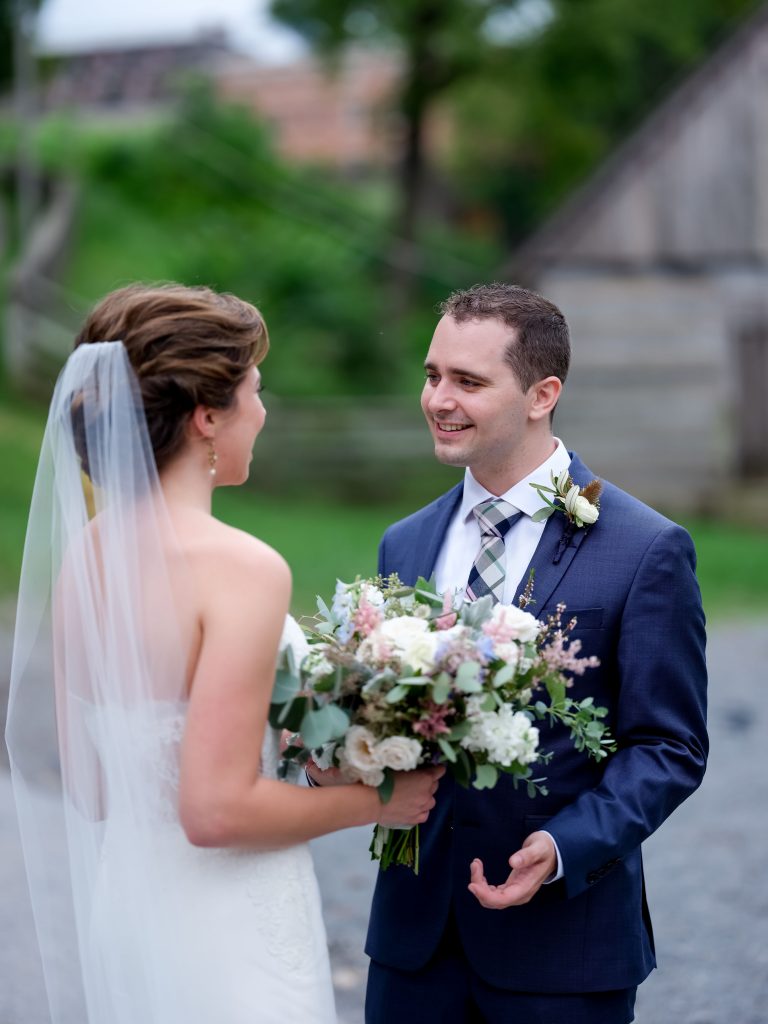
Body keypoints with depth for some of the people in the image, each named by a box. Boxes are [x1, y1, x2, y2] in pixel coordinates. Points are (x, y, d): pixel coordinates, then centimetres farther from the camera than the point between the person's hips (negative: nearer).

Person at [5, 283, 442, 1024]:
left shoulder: (84, 552, 1)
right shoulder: (240, 569, -21)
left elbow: (89, 784, 8)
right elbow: (217, 810, -23)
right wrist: (374, 800, -10)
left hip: (122, 904, 7)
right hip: (230, 933, -7)